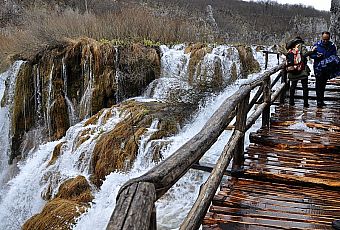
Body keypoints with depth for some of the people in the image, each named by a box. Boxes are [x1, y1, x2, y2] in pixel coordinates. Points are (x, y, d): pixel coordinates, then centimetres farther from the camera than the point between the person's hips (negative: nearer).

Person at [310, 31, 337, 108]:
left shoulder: (332, 46, 1)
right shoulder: (317, 45, -3)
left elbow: (334, 57, 5)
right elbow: (311, 55, 1)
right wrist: (317, 56, -19)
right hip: (318, 68, -3)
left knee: (323, 84, 13)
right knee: (319, 84, -8)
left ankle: (321, 100, 23)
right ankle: (319, 101, -6)